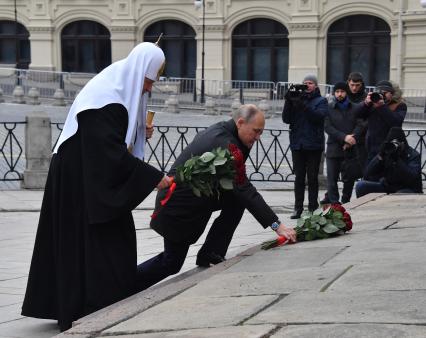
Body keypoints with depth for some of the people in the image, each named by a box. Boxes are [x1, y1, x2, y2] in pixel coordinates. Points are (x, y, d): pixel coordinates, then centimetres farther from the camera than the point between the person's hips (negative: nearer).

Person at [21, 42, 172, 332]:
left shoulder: (119, 89, 8)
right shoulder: (106, 97, -23)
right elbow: (114, 155, -28)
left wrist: (140, 132, 4)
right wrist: (153, 177, -25)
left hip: (93, 181, 10)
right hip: (80, 182, -10)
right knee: (90, 243, -5)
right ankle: (91, 315, 1)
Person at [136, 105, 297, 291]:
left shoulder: (218, 130, 3)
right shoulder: (225, 143, -26)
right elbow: (245, 190, -28)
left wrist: (246, 145, -5)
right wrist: (277, 225, -29)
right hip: (178, 207, -9)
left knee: (236, 199, 0)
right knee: (172, 263, 1)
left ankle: (211, 253, 2)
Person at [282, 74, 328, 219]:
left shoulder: (321, 101, 3)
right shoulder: (297, 98, 11)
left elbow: (318, 116, -16)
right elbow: (286, 119, 3)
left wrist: (303, 104, -24)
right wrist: (289, 102, -11)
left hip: (313, 145, -3)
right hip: (297, 144, 3)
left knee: (312, 178, 2)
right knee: (299, 177, 5)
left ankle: (313, 208, 9)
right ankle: (298, 208, 10)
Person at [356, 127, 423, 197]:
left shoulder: (413, 155, -8)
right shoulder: (386, 153, 1)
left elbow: (412, 179, -25)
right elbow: (368, 175, -9)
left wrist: (398, 160, -30)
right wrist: (380, 156, -20)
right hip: (387, 187, 4)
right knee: (361, 185, -15)